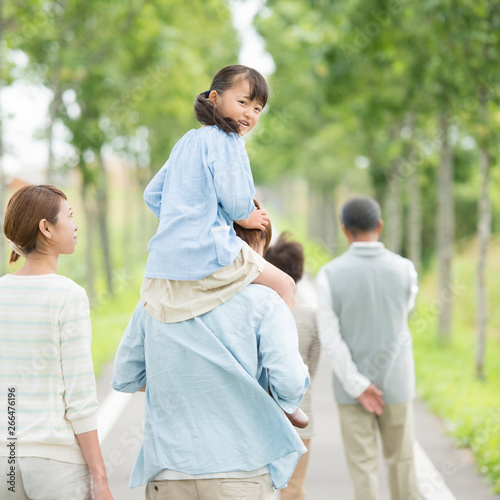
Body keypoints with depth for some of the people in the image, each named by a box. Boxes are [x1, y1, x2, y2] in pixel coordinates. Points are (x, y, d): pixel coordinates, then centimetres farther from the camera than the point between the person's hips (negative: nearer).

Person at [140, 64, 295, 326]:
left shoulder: (185, 142, 19)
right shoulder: (226, 138, -8)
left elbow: (152, 195, 22)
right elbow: (235, 200, -15)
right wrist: (245, 218, 6)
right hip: (206, 252, -9)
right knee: (284, 285, 3)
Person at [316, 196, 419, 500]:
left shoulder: (330, 275, -12)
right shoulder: (404, 269, -9)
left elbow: (330, 339, -16)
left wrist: (358, 386, -14)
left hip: (351, 387, -1)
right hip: (396, 384, 1)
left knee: (363, 468, 5)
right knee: (402, 463, 16)